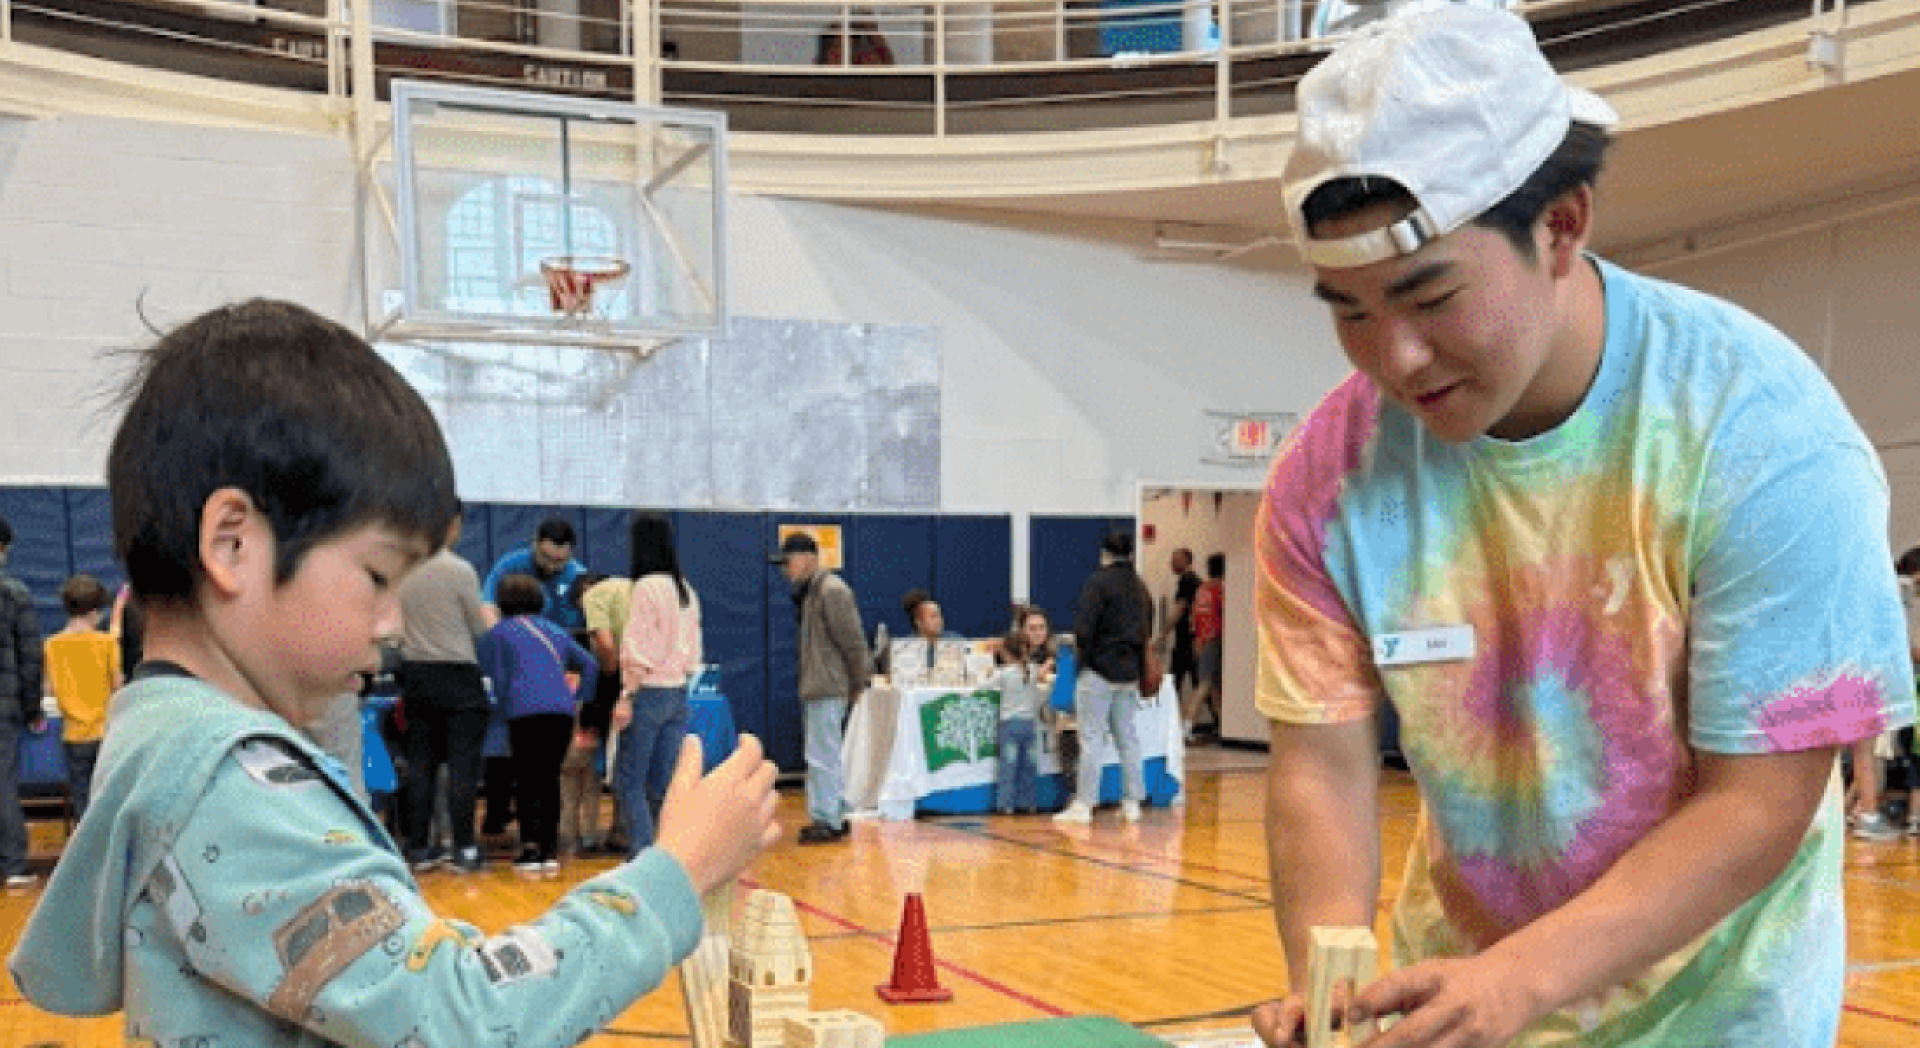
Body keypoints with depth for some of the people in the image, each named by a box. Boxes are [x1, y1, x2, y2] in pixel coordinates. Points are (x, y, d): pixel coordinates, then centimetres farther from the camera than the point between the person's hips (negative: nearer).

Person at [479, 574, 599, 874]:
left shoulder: (498, 632, 14)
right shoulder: (554, 631, 26)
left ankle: (530, 848, -5)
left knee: (526, 782, 1)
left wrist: (504, 707, 20)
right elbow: (590, 665, 21)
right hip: (562, 711, 4)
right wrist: (579, 698, 24)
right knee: (550, 779, 10)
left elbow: (497, 677, 9)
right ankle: (550, 850, 8)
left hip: (525, 711, -4)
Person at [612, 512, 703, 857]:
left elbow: (639, 650, -15)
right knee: (664, 784, 10)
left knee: (629, 781, -1)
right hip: (678, 693, 7)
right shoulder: (686, 590, 11)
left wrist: (626, 696, -13)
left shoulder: (647, 586, -12)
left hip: (649, 692, -7)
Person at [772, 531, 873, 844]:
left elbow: (853, 640, -16)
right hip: (814, 688, 11)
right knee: (828, 756, 16)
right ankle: (836, 816, 24)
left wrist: (858, 683, -11)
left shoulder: (831, 590, -15)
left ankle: (827, 821, -3)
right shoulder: (807, 592, 16)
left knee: (821, 757, -7)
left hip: (827, 689, -11)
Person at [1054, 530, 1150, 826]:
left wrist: (1080, 650, -2)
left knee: (1090, 738, -4)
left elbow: (1084, 627, -17)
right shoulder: (1140, 587, 11)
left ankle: (1083, 804, -4)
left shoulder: (1098, 582, -11)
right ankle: (1132, 803, 14)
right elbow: (1147, 630, 17)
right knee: (1127, 738, 12)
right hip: (1130, 671, 7)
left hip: (1099, 669, -7)